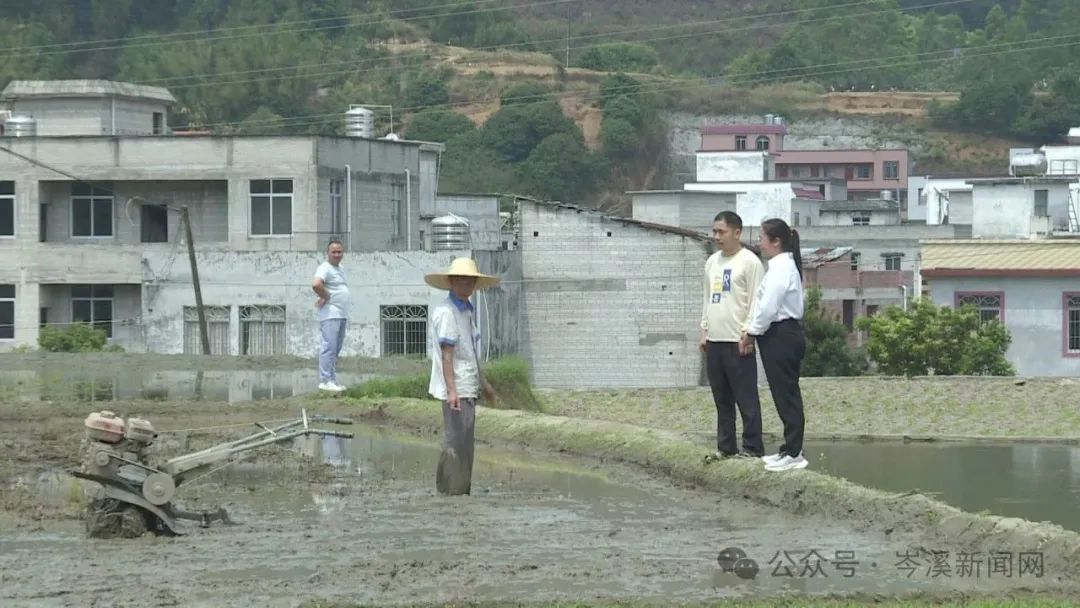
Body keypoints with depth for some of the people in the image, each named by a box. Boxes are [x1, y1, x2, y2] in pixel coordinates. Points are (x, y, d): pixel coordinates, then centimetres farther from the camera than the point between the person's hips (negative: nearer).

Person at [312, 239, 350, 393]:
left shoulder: (340, 270, 20)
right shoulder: (325, 268, -10)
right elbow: (316, 284, -28)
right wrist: (326, 297, -13)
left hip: (342, 315, 10)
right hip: (330, 315, -10)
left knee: (336, 350, 11)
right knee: (328, 348, -11)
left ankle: (332, 380, 15)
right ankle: (325, 381, -13)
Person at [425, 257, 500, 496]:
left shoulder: (468, 310, 17)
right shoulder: (445, 312, -13)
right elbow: (447, 354, -19)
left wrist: (483, 383, 31)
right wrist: (452, 390, -26)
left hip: (469, 387, 10)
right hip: (456, 388, -10)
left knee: (465, 442, 15)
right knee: (456, 442, -9)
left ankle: (462, 490, 22)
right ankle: (452, 490, -6)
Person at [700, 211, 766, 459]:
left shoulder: (749, 262, -8)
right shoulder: (712, 262, 15)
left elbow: (757, 301, -11)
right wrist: (704, 330, 16)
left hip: (738, 342, -8)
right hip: (714, 341, 8)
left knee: (746, 398, -4)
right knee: (721, 398, 11)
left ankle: (752, 448, -1)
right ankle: (725, 447, 17)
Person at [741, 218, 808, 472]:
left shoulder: (780, 267, -16)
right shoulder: (785, 265, 16)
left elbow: (769, 306, -21)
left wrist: (753, 331, -8)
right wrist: (754, 330, 9)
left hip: (780, 337, -10)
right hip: (785, 334, 10)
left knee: (786, 395, -6)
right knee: (786, 395, 13)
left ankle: (793, 453, -3)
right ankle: (790, 449, 19)